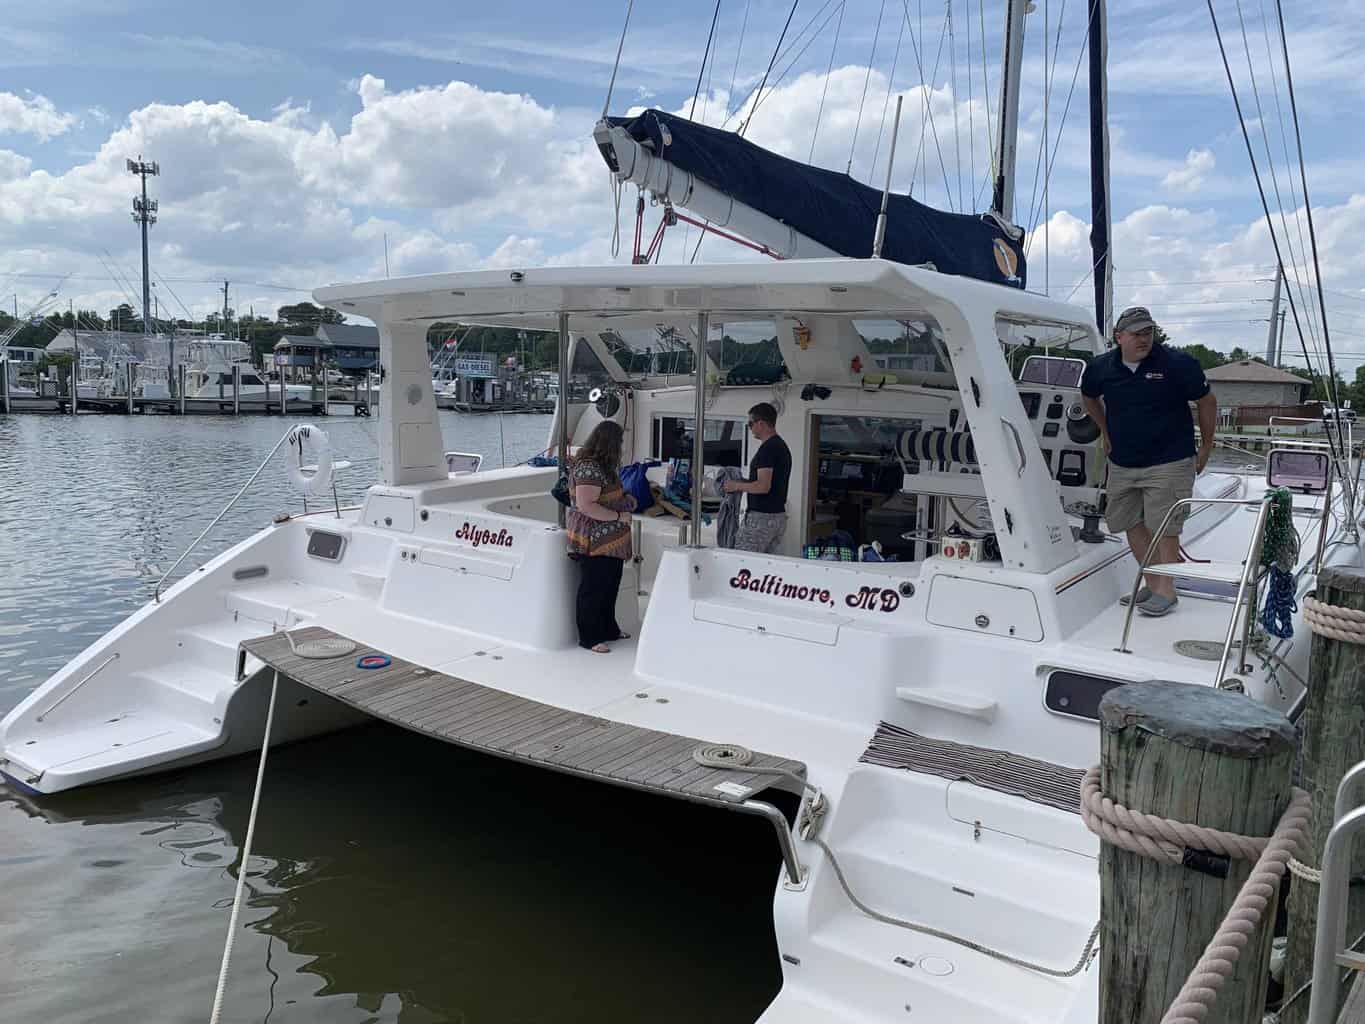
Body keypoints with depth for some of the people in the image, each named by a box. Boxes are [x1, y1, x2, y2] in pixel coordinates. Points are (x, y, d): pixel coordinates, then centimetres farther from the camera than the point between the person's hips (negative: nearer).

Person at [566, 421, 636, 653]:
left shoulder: (602, 466, 12)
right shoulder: (589, 468, -21)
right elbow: (585, 506, -27)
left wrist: (624, 497, 12)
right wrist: (619, 516, -22)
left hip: (610, 541, 10)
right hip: (594, 541, -10)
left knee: (610, 586, 19)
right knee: (593, 589, 1)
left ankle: (609, 629, 33)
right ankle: (589, 638, 11)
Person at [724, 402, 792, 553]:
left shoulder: (767, 448, -16)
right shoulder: (782, 446, 15)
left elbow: (763, 487, -23)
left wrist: (737, 486, -9)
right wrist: (743, 482, 19)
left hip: (761, 517, -10)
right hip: (779, 516, 10)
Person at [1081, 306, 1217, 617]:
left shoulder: (1177, 364, -12)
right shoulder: (1101, 368, -1)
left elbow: (1207, 401, -2)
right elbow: (1089, 397, 22)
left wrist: (1206, 448, 3)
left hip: (1168, 463, -5)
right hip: (1121, 464, 5)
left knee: (1164, 527, -5)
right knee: (1131, 524, 10)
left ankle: (1166, 589, 6)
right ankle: (1152, 583, 23)